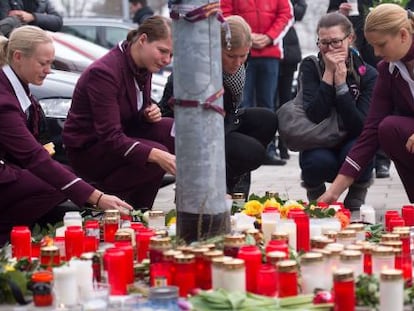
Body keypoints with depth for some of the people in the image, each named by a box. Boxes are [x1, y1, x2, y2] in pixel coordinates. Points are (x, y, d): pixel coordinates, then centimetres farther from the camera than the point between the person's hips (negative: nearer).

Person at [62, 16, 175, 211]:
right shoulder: (104, 72, -26)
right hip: (87, 149, -9)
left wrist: (150, 113, -10)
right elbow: (111, 138, -32)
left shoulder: (143, 67, 0)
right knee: (156, 156, -28)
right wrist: (157, 156, -44)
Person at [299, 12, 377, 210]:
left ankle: (357, 195, -1)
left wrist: (341, 81, -26)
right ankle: (314, 190, 4)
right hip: (319, 145, 0)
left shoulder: (368, 74, -10)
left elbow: (359, 126, -21)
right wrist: (328, 74, -25)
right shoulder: (310, 67, -9)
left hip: (351, 143, 0)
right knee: (319, 162, -33)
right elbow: (314, 116, -21)